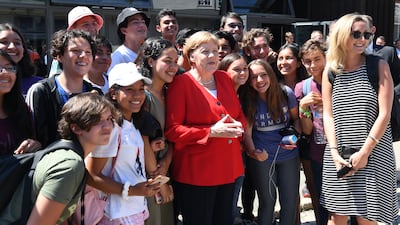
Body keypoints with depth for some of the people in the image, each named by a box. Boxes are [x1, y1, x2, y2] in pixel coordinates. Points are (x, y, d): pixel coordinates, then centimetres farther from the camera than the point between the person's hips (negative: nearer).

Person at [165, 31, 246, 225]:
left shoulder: (225, 79, 10)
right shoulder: (181, 83, -10)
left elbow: (240, 114, 18)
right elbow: (171, 130, -15)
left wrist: (238, 126, -5)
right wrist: (210, 132, -22)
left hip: (228, 168, 6)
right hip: (196, 173, -6)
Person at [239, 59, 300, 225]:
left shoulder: (286, 93, -9)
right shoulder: (247, 101, -10)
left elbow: (296, 118, 6)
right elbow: (247, 132, -9)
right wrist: (252, 151, -26)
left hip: (289, 154, 1)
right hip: (261, 157, -1)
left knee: (290, 202, 11)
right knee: (267, 202, 12)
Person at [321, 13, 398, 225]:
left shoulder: (379, 66, 0)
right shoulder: (330, 71, 5)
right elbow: (328, 115, 5)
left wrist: (364, 152, -12)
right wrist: (334, 152, -7)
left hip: (374, 153, -2)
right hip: (339, 154, 2)